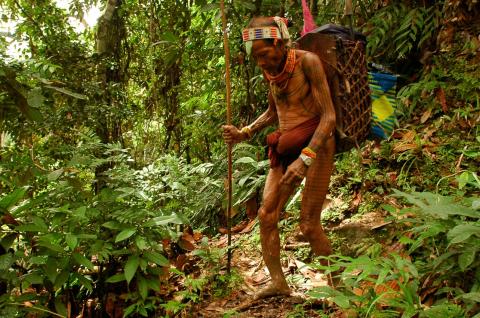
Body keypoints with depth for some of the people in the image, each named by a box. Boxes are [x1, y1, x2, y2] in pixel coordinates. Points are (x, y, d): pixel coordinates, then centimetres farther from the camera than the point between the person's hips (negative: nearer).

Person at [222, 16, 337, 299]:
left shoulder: (307, 61, -13)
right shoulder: (270, 70, 7)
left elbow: (329, 116, -18)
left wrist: (305, 159, -27)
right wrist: (245, 133, 7)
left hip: (316, 145, -7)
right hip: (286, 149, 7)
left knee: (309, 224, -8)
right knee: (266, 215, -1)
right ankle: (279, 283, 10)